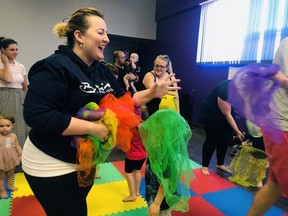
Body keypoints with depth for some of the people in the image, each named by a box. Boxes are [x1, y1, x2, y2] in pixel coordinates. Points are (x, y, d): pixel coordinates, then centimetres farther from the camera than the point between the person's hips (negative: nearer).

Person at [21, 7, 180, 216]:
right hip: (52, 165, -7)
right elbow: (36, 115, -29)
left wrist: (153, 92, -8)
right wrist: (93, 127, -31)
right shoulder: (55, 66, -21)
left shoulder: (101, 70, 3)